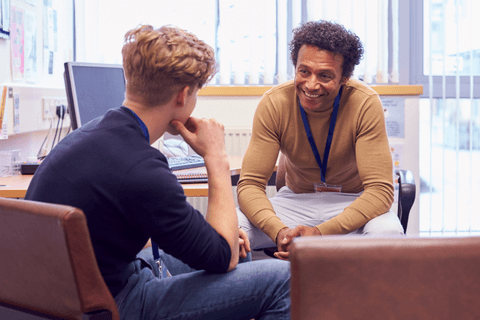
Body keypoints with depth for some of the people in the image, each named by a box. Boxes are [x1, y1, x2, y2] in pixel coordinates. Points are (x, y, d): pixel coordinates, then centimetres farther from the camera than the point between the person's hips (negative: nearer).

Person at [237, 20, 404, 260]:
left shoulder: (365, 103, -21)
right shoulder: (274, 103, -16)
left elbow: (380, 189, -24)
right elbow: (250, 184, -16)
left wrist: (321, 232, -39)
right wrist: (279, 231, -38)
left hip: (353, 202, -1)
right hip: (296, 200, 1)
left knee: (387, 233, -36)